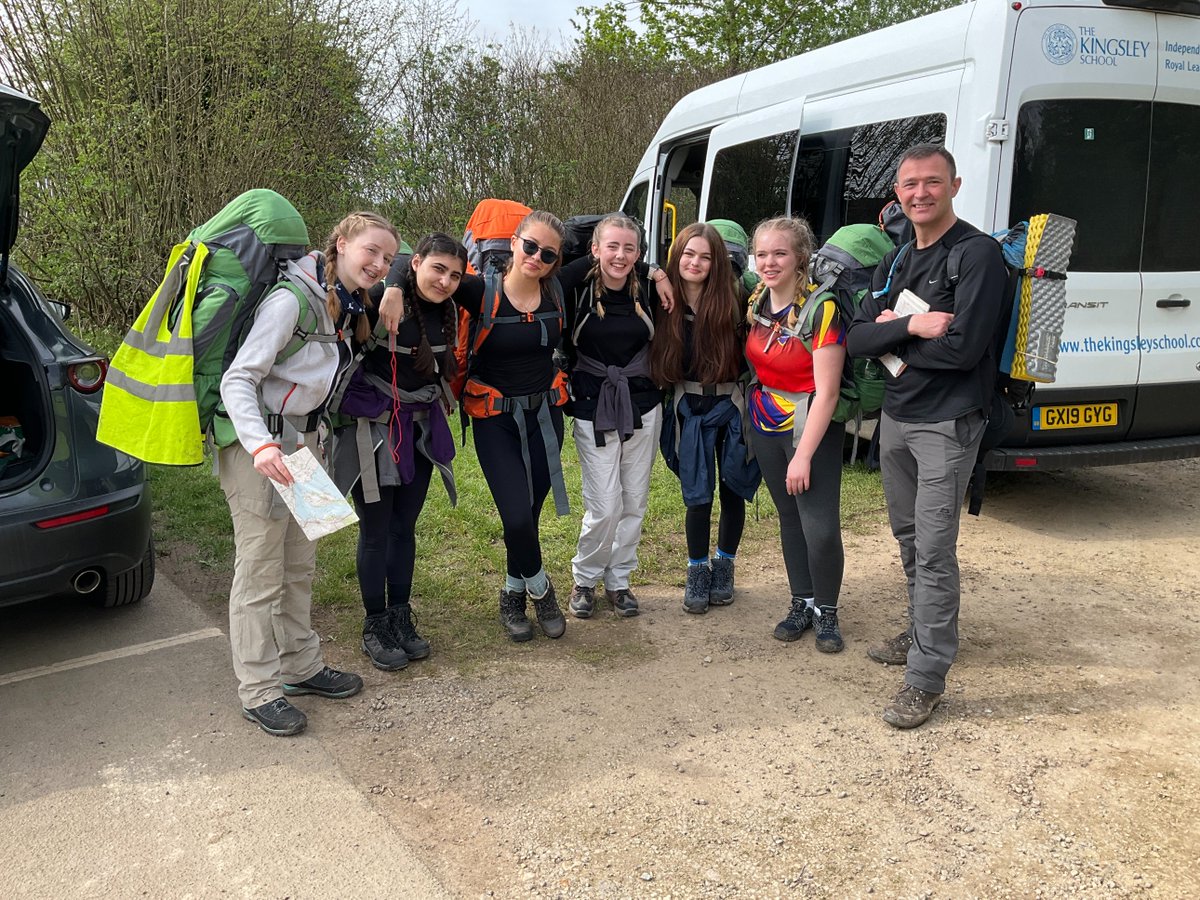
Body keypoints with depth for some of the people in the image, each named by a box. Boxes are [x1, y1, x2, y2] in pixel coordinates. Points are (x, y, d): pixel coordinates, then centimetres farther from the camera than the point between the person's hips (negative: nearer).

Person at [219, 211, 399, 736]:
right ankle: (259, 692, 13)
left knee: (299, 567, 17)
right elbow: (238, 379, -24)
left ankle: (301, 667, 32)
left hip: (302, 443, 9)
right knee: (260, 575, 0)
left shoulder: (349, 308, 6)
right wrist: (260, 445, -36)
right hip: (260, 447, -9)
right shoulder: (292, 300, -19)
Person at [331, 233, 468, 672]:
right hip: (372, 428, -6)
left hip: (421, 429, 6)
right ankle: (375, 627, 16)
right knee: (376, 530, 2)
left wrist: (440, 407, 19)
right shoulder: (380, 299, -18)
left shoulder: (448, 311, 2)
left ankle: (401, 618, 25)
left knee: (405, 527, 13)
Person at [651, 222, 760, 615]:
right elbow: (659, 361, 3)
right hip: (690, 409, 1)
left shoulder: (732, 301, -9)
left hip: (730, 405, 0)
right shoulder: (665, 303, -4)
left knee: (732, 489, 10)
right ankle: (697, 572, 18)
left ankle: (724, 567, 28)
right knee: (697, 493, 3)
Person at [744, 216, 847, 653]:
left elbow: (826, 391, -20)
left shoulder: (820, 309, -19)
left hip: (811, 428, -5)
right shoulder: (756, 302, 0)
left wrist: (803, 455, -21)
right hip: (767, 426, 6)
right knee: (789, 517, 13)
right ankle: (802, 603, 27)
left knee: (820, 527, -8)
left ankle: (826, 612, 13)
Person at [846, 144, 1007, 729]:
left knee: (934, 552, -6)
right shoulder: (894, 262, 12)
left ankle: (927, 677, 2)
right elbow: (857, 340, 1)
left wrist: (890, 337, -10)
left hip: (946, 423, -8)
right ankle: (924, 632, 37)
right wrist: (910, 326, -18)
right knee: (908, 537, 19)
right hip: (895, 418, 8)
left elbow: (963, 346, -23)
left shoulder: (977, 255, -11)